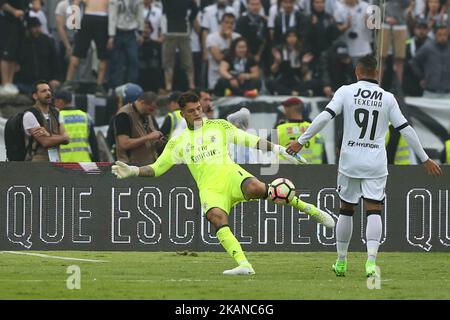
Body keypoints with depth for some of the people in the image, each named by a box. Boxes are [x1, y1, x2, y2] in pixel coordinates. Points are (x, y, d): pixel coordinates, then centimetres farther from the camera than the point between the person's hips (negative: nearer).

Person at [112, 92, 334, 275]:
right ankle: (243, 265, -39)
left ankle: (310, 210, -20)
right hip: (209, 188, 2)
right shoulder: (178, 142, 20)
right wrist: (132, 171, 6)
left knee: (256, 188, -34)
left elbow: (249, 140, 18)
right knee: (217, 218, -31)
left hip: (229, 173, -2)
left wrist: (278, 149, 11)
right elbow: (157, 168, 22)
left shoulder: (219, 126, 17)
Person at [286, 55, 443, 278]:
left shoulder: (346, 92, 0)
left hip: (350, 161, 0)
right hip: (376, 164, 0)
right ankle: (371, 261, -22)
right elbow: (406, 130, 4)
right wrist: (425, 159, 11)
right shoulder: (387, 98, 4)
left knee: (346, 210, 14)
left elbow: (325, 117, -9)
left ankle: (341, 262, 21)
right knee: (374, 211, -4)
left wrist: (301, 141, -4)